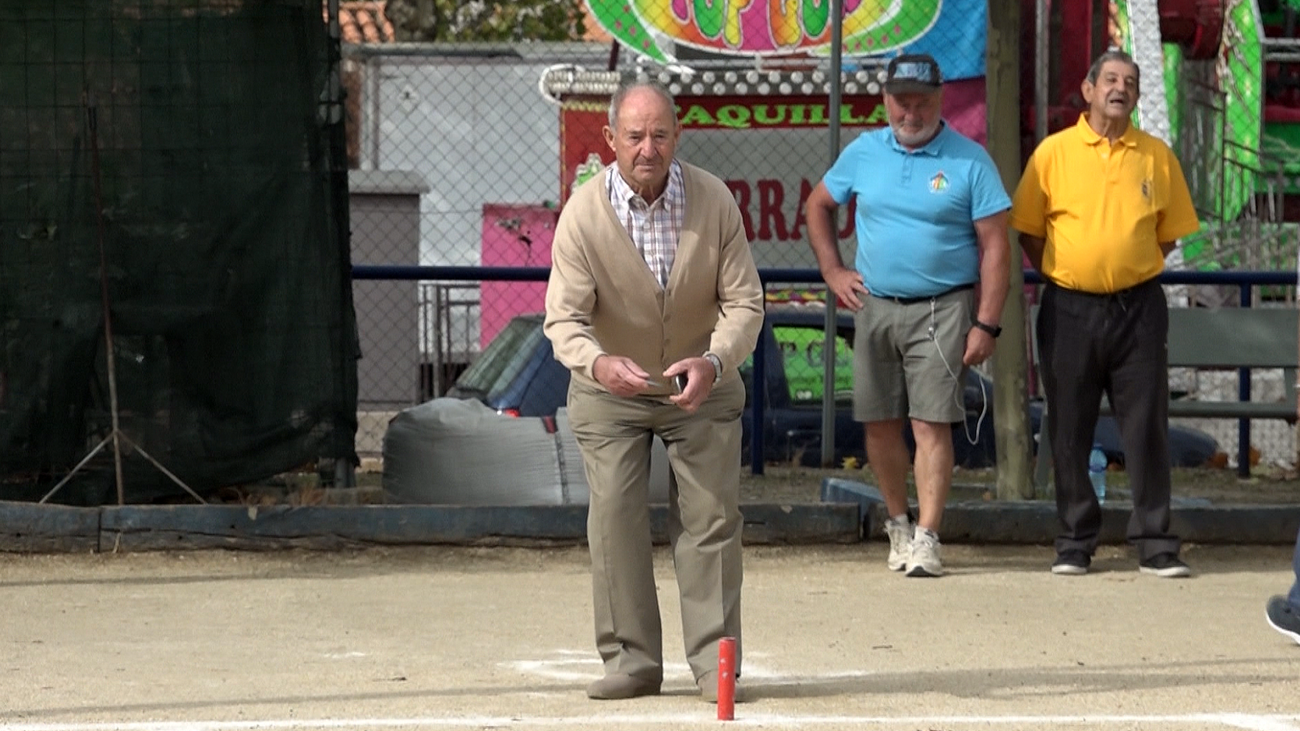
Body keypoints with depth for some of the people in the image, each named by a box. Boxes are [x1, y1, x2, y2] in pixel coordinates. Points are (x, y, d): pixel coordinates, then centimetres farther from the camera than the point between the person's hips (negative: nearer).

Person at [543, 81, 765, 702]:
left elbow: (744, 301, -13)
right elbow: (565, 316, -21)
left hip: (701, 387, 1)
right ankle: (630, 660, 2)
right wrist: (598, 363, -43)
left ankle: (715, 660, 4)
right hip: (608, 391, -1)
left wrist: (713, 361, -32)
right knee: (614, 519, -5)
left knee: (710, 520, -2)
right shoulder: (583, 213, -19)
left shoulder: (714, 201, -15)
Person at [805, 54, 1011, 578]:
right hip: (874, 306, 4)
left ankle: (926, 539, -10)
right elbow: (818, 205, 23)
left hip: (941, 310, -4)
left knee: (931, 425, -10)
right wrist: (832, 270, 12)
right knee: (879, 425, 7)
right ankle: (899, 521, 25)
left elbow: (995, 246, -5)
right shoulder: (864, 153, 7)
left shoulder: (969, 161, -4)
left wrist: (986, 324, -11)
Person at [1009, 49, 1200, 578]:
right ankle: (1074, 543, 13)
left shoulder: (1157, 157, 4)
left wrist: (1132, 271, 4)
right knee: (1069, 431, 4)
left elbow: (1170, 234, 11)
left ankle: (1155, 545, 4)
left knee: (1147, 429, 0)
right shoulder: (1053, 153, 0)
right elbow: (1029, 231, 6)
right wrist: (1060, 277, 2)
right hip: (1069, 310, 0)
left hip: (1138, 309, 1)